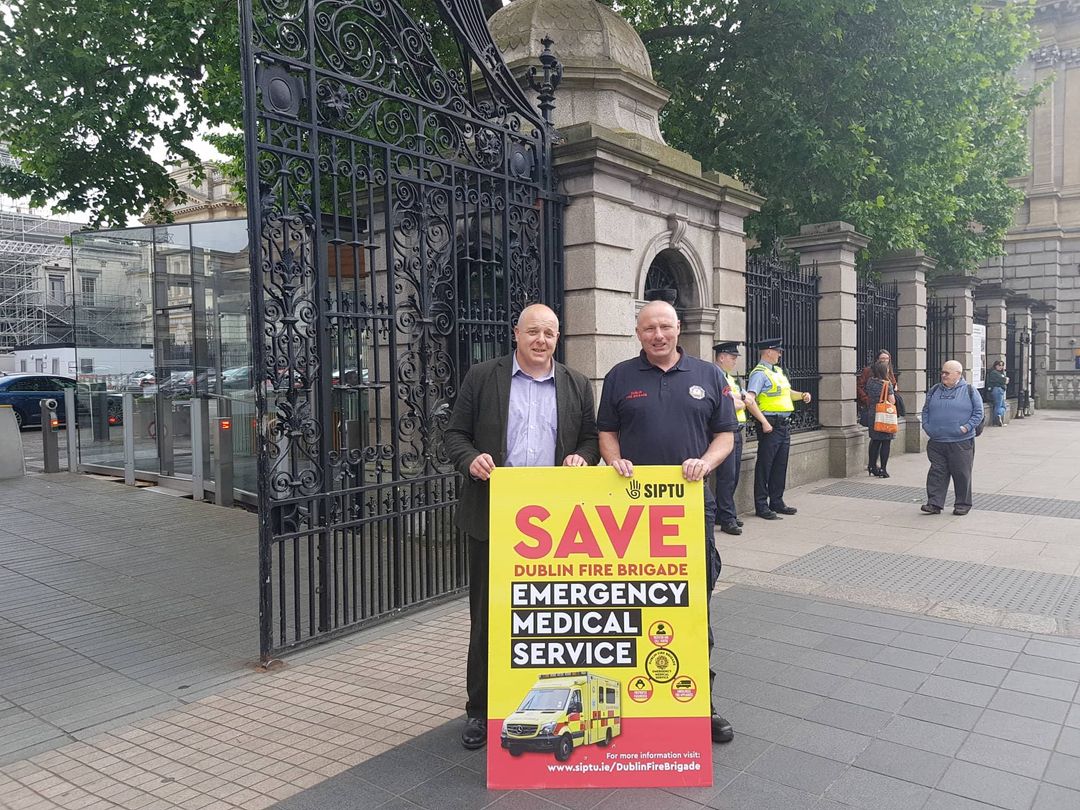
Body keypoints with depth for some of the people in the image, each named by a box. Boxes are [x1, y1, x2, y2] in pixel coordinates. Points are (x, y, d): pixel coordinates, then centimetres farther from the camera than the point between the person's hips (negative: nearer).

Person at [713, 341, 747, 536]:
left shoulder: (731, 378, 21)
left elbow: (743, 402, 16)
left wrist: (737, 402, -5)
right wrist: (740, 403, -4)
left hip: (736, 432, 9)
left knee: (733, 476, 12)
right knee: (727, 476, -7)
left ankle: (723, 514, 21)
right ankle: (727, 519, -3)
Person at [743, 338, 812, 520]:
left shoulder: (778, 371, 17)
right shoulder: (760, 373, -12)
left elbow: (786, 392, 30)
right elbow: (749, 400, -22)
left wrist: (802, 395, 11)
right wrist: (764, 422, -24)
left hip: (783, 425, 9)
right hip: (770, 426, -9)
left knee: (780, 466, 14)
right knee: (764, 466, -2)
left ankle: (777, 502, 25)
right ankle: (761, 506, 5)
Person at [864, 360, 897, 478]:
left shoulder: (870, 382, 2)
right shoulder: (887, 384, -15)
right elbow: (892, 401, -12)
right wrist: (891, 393, 5)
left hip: (872, 415, 6)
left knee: (875, 441, 15)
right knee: (886, 443, 1)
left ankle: (872, 466, 20)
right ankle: (882, 469, 2)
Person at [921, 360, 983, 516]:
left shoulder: (969, 391, 1)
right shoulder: (934, 391, 12)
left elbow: (978, 412, 0)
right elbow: (926, 410, 18)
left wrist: (967, 427, -11)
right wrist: (926, 426, 4)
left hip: (961, 442, -3)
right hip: (936, 442, 3)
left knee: (961, 474, 5)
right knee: (937, 473, 2)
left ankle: (963, 504, 17)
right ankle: (935, 503, 5)